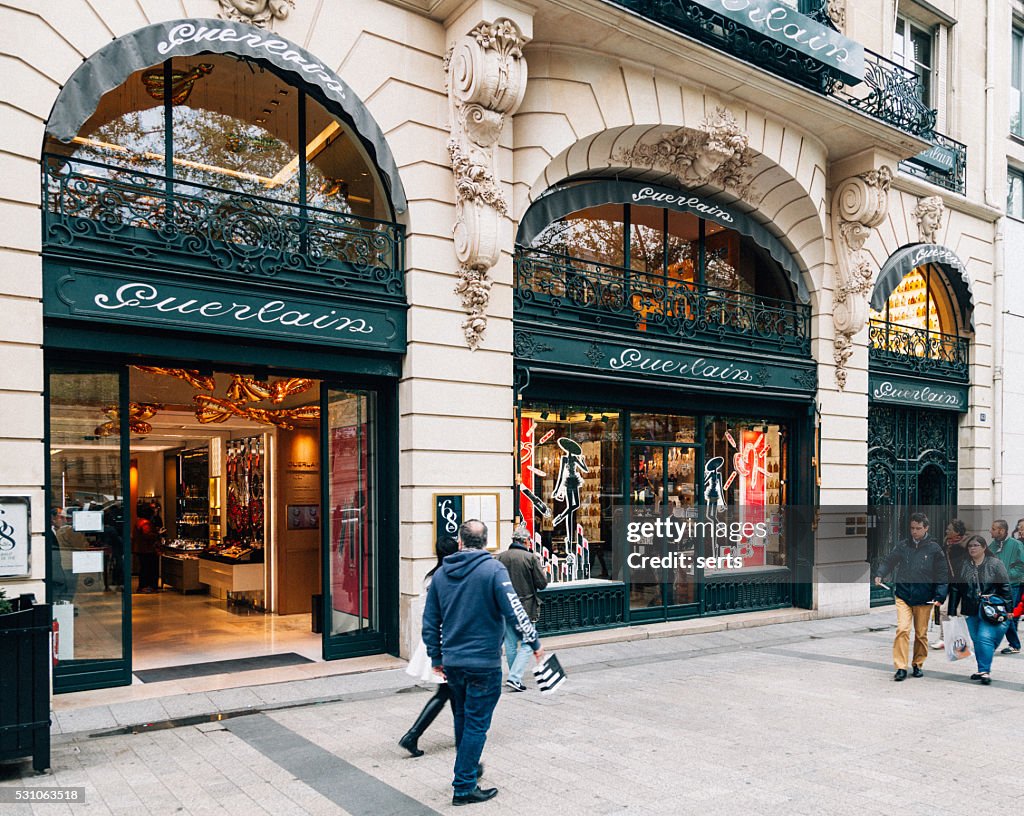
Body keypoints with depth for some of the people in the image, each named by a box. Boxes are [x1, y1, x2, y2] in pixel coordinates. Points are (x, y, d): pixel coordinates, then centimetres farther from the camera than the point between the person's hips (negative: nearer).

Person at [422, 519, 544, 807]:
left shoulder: (441, 573, 5)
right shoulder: (493, 569, -12)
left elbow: (430, 621, 9)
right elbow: (514, 610, -18)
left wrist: (436, 658, 19)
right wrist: (535, 642, -6)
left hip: (452, 662, 6)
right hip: (483, 663, -5)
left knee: (462, 719, 22)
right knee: (476, 724, 3)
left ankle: (468, 769, 38)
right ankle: (464, 787, 7)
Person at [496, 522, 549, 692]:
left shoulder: (501, 557, 1)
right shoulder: (531, 557, -10)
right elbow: (542, 583, -6)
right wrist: (539, 566, 8)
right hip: (525, 608, -4)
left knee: (510, 644, 14)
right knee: (527, 644, 2)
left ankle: (515, 678, 22)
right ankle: (514, 677, -9)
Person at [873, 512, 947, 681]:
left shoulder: (934, 548, -2)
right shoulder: (903, 546, 3)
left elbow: (942, 575, -1)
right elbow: (889, 561, 10)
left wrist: (939, 596, -10)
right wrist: (879, 574, -10)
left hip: (924, 599, 0)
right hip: (903, 596, 1)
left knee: (921, 634, 10)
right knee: (902, 629, -11)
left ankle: (918, 665, 28)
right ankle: (901, 668, -8)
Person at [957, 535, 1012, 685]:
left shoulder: (995, 564, -4)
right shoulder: (964, 565, 7)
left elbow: (1005, 586, -1)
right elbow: (960, 587, 13)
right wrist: (959, 607, 10)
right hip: (971, 610, 5)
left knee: (985, 638, -15)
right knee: (977, 640, 10)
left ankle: (985, 671, -11)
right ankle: (983, 670, 21)